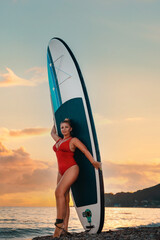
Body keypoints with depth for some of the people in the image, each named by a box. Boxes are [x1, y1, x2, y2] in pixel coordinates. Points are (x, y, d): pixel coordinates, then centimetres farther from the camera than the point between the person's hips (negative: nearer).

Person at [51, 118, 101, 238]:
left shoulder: (74, 140, 2)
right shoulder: (59, 140, 22)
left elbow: (85, 150, -5)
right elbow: (52, 132, 41)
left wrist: (94, 162, -12)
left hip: (71, 169, -7)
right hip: (61, 171, 8)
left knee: (59, 192, -25)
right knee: (64, 199, 0)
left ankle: (59, 224, -29)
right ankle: (64, 228, -4)